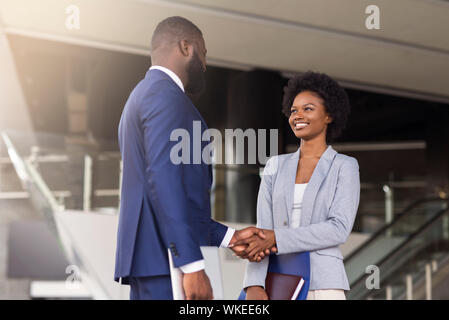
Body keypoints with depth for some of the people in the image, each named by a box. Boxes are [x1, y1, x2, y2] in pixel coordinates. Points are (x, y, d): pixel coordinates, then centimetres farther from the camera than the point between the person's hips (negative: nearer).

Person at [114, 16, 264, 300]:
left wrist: (230, 237, 19)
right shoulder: (166, 94, -7)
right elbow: (163, 181, -20)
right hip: (166, 256, -10)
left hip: (146, 258, 10)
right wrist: (193, 265, -24)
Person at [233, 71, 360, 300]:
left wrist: (275, 237, -18)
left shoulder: (345, 167, 3)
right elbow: (263, 231, 4)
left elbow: (339, 229, -10)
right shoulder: (276, 167, 14)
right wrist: (253, 285, -11)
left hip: (323, 288, -3)